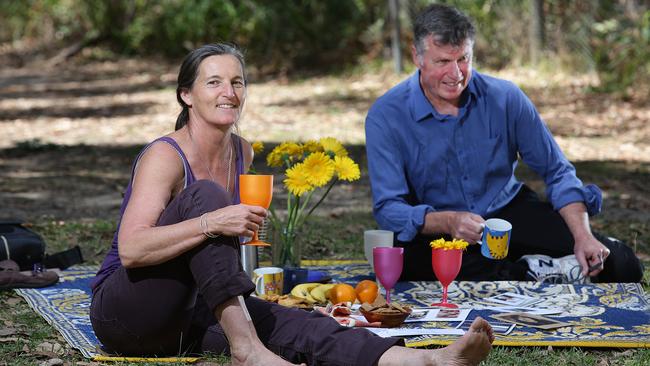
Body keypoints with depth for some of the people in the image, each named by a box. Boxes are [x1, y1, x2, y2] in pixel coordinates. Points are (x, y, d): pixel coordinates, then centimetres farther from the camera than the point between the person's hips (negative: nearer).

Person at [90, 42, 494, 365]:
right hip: (124, 310, -6)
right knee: (204, 195, -29)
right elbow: (130, 250, -29)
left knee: (292, 323, -24)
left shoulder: (243, 153, 7)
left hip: (192, 311, 6)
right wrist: (213, 222, -38)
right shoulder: (165, 156, -16)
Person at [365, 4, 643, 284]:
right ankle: (527, 273, -19)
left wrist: (582, 236, -15)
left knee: (620, 264, -17)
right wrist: (449, 221, -37)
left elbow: (557, 172, 2)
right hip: (434, 230, -1)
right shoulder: (385, 117, -13)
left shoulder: (505, 98, -5)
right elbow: (388, 208, -18)